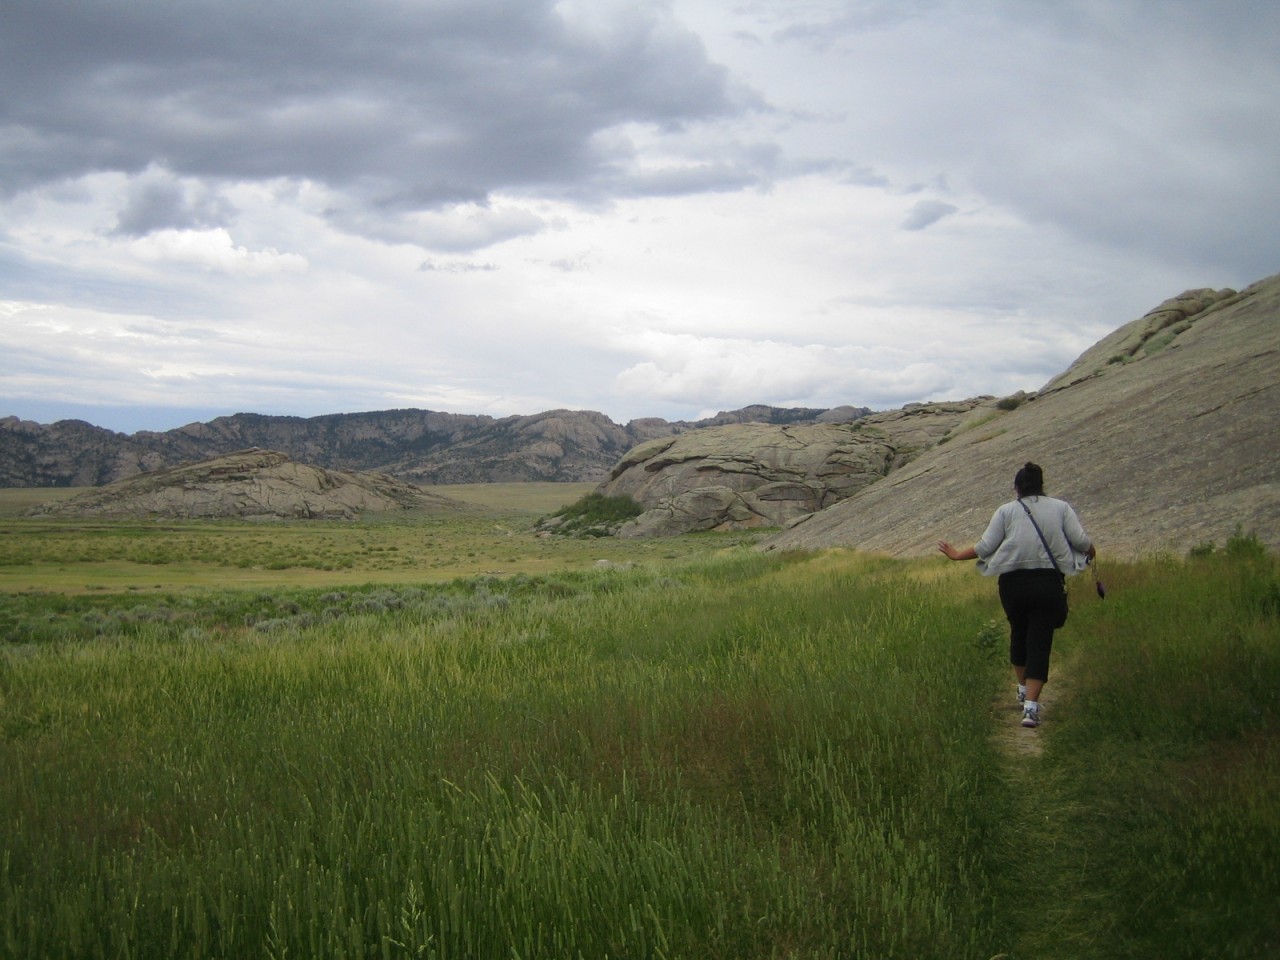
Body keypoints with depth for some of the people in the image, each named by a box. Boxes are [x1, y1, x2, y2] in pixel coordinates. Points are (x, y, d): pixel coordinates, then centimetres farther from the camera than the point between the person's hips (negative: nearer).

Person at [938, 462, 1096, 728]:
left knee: (1018, 633, 23)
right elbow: (1081, 540, -1)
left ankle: (1023, 688, 39)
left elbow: (985, 546, -1)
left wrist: (957, 554, 13)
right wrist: (1091, 552, 22)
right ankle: (1031, 705, -12)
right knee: (1040, 641, 0)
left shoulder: (1006, 511, 3)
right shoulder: (1060, 508, 6)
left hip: (1013, 582, 1)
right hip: (1048, 583, -1)